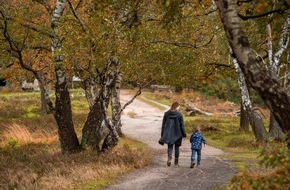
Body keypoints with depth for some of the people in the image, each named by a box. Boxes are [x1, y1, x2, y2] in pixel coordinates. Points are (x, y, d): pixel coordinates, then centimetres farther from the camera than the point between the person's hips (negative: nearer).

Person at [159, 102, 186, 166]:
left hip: (168, 134, 1)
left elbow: (163, 124, 4)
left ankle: (169, 157, -22)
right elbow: (182, 125, -6)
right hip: (177, 134, -1)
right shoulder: (179, 114, -9)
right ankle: (176, 161, 17)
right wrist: (184, 134, 4)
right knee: (177, 147, 13)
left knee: (170, 146, 6)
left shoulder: (166, 114, 0)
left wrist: (162, 135, 9)